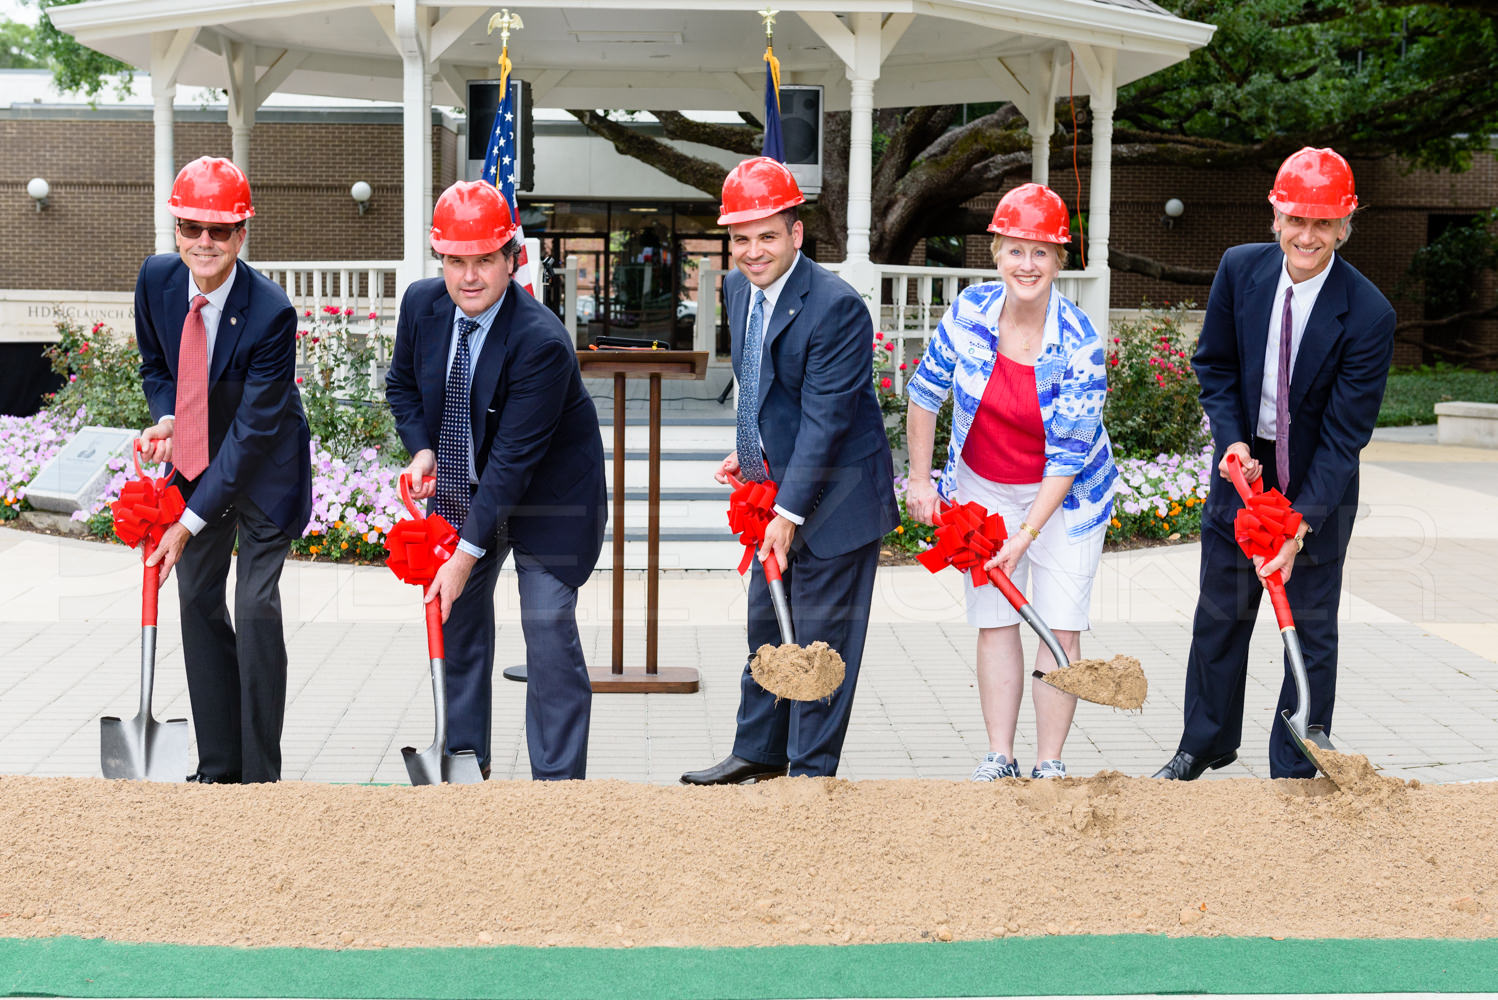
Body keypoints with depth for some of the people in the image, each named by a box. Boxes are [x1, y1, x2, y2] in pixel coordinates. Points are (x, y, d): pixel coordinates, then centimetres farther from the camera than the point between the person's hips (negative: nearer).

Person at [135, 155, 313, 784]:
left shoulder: (271, 313, -28)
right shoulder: (156, 279, -10)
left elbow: (253, 431, -26)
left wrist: (191, 521, -26)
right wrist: (165, 419, -12)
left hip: (262, 467, -6)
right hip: (195, 460, 6)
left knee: (256, 607, -10)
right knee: (198, 601, 8)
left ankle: (261, 774, 2)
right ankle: (218, 767, 19)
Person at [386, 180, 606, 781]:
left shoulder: (542, 342, -31)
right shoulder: (421, 304, -12)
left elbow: (514, 457, -30)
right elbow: (402, 384, 8)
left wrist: (468, 555, -29)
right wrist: (422, 449, -11)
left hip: (546, 494, -6)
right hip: (460, 484, 6)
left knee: (549, 630, -9)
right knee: (456, 619, 11)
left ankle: (557, 777, 3)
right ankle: (464, 762, 26)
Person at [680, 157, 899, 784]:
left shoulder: (837, 307, -23)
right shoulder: (737, 289, 3)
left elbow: (824, 419, -25)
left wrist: (789, 513, -25)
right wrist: (747, 452, 12)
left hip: (834, 494, -8)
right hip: (776, 484, 8)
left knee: (821, 636, 0)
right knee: (766, 626, 18)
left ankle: (811, 770, 12)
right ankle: (759, 752, 32)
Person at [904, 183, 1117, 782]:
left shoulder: (1078, 343, -21)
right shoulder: (970, 311, -13)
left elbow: (1068, 453, -20)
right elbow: (925, 393, 1)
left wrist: (1027, 535, -24)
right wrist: (920, 480, 0)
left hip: (1064, 494, -3)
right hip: (983, 490, 3)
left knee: (1059, 626, -4)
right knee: (994, 621, 4)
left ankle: (1049, 764, 5)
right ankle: (999, 758, 11)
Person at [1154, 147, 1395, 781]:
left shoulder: (1368, 314, -22)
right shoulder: (1240, 269, -10)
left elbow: (1345, 433, -20)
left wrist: (1300, 526, -26)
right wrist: (1232, 441, -14)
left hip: (1318, 486, -3)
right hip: (1243, 465, 3)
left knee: (1311, 631, 4)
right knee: (1219, 615, 14)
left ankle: (1295, 771, 17)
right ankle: (1205, 746, 32)